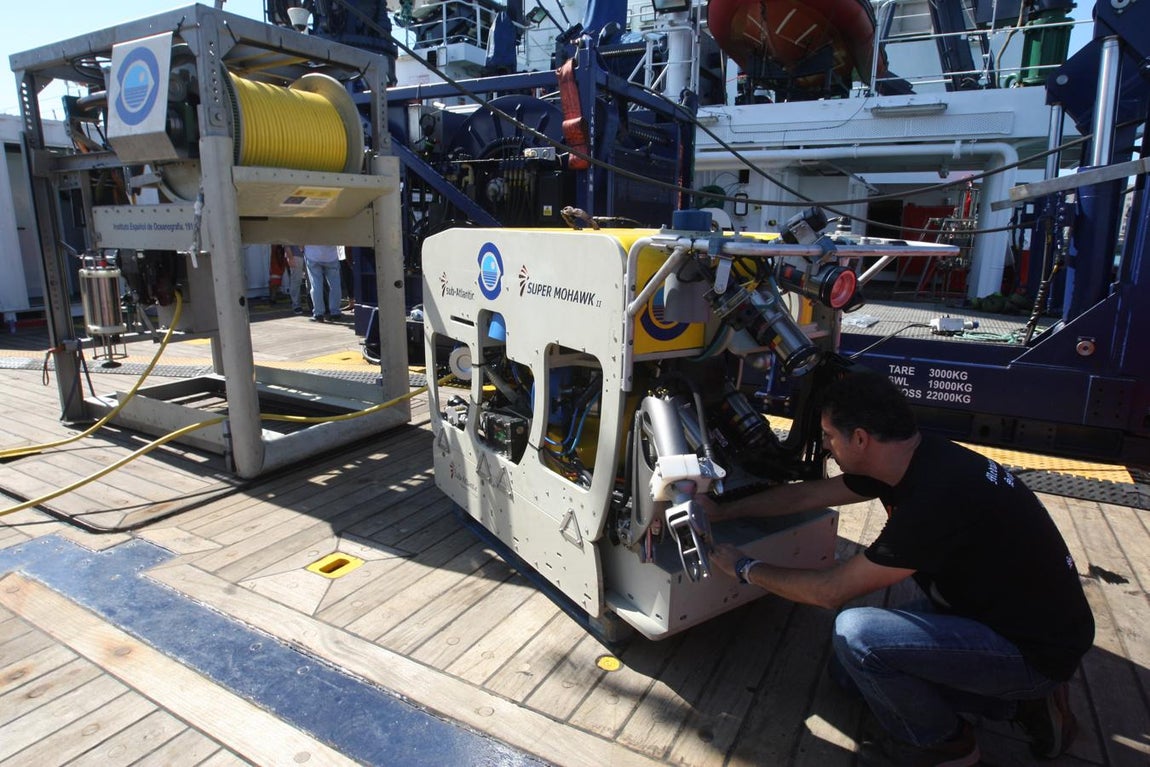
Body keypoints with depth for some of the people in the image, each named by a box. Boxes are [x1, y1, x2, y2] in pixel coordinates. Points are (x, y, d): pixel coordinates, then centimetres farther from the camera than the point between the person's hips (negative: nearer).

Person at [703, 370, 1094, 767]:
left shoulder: (937, 498, -34)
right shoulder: (913, 459, -6)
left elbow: (832, 589, -24)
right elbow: (807, 494, 7)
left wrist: (745, 568, -10)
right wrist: (724, 511, 12)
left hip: (1037, 651, -9)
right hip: (991, 612, 9)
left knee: (854, 634, -25)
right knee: (850, 666, 11)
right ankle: (1019, 701, 15)